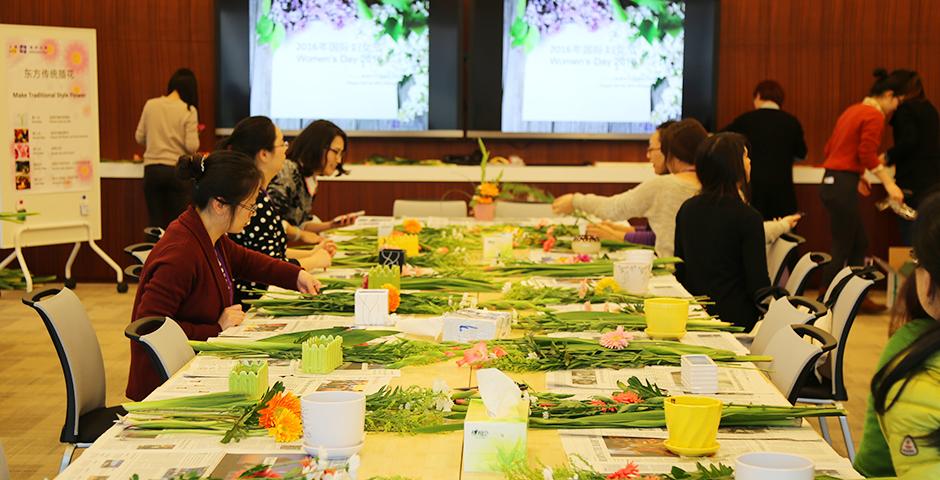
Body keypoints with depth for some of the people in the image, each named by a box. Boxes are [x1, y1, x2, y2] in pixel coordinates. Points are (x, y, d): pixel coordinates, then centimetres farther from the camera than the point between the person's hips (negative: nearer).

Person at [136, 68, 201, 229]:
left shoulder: (151, 105, 1)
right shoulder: (189, 111, -7)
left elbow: (139, 138, 8)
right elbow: (192, 146, -10)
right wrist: (195, 135, 11)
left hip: (152, 169, 3)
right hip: (177, 170, -3)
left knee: (156, 223, 7)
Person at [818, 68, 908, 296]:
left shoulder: (854, 110, 17)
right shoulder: (874, 116, -10)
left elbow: (831, 149, 17)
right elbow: (867, 155, -19)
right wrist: (889, 185, -16)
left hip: (832, 182, 10)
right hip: (843, 186, -10)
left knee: (859, 244, 16)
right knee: (842, 250, -3)